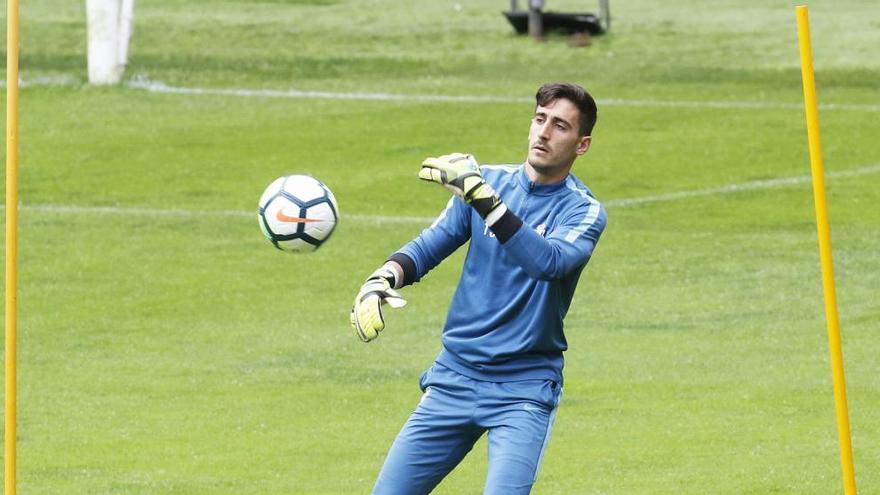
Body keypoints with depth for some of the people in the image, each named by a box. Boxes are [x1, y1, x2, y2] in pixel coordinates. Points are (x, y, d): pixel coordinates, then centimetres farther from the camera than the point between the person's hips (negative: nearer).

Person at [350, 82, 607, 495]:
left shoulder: (584, 210, -8)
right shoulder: (488, 180, 5)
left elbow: (549, 261, -28)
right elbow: (431, 244, 4)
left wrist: (484, 199, -37)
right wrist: (382, 278, -18)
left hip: (523, 387, -4)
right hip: (454, 377, 4)